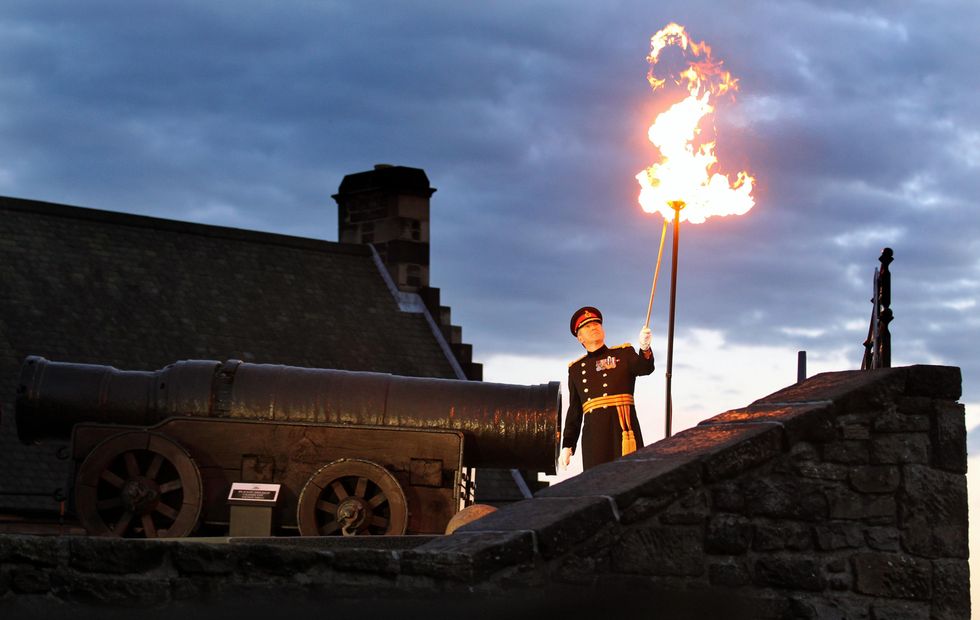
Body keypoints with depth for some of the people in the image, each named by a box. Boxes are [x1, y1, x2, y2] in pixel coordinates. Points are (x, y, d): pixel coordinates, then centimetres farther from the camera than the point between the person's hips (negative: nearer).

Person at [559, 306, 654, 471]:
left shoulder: (623, 353, 13)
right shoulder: (576, 369, 19)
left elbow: (645, 368, -8)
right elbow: (574, 411, 21)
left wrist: (645, 348, -31)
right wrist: (567, 446, 14)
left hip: (623, 428, -2)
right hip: (593, 433, 2)